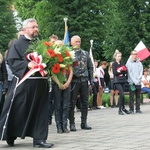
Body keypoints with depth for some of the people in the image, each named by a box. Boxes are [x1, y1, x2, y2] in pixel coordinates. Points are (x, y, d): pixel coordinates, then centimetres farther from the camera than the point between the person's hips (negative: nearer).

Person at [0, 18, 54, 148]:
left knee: (40, 111, 5)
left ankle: (39, 139, 9)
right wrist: (27, 64, -22)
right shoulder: (18, 44, -1)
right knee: (17, 111, -1)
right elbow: (12, 61, -9)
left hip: (40, 84, 5)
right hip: (23, 83, -5)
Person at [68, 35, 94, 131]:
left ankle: (84, 123, 15)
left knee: (85, 102, 7)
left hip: (84, 80, 4)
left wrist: (91, 79, 7)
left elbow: (90, 67, 16)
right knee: (72, 103, 0)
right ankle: (72, 124, 6)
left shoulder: (85, 53, 13)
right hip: (74, 81, -4)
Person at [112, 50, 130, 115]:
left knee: (121, 95, 6)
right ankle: (123, 108, -5)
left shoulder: (122, 63, 13)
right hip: (117, 81, -5)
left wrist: (120, 71, -10)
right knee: (122, 94, -14)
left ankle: (121, 109, 13)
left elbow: (126, 71, 3)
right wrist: (122, 71, -7)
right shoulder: (114, 64, 0)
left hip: (123, 80, 5)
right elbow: (115, 72, -11)